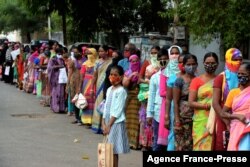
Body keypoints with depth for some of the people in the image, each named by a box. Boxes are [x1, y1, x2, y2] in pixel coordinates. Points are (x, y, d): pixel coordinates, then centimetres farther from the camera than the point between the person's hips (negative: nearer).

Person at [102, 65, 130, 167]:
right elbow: (106, 107, 12)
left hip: (116, 123, -7)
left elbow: (117, 111, -16)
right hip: (108, 122, 8)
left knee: (114, 149, -5)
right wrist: (104, 123, 4)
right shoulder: (109, 90, 11)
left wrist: (109, 125, -16)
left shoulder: (121, 91, -13)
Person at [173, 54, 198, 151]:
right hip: (183, 116, -3)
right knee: (181, 144, -2)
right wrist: (177, 119, -12)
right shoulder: (180, 80, -2)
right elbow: (175, 102, -5)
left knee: (194, 143, 1)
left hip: (196, 116, 3)